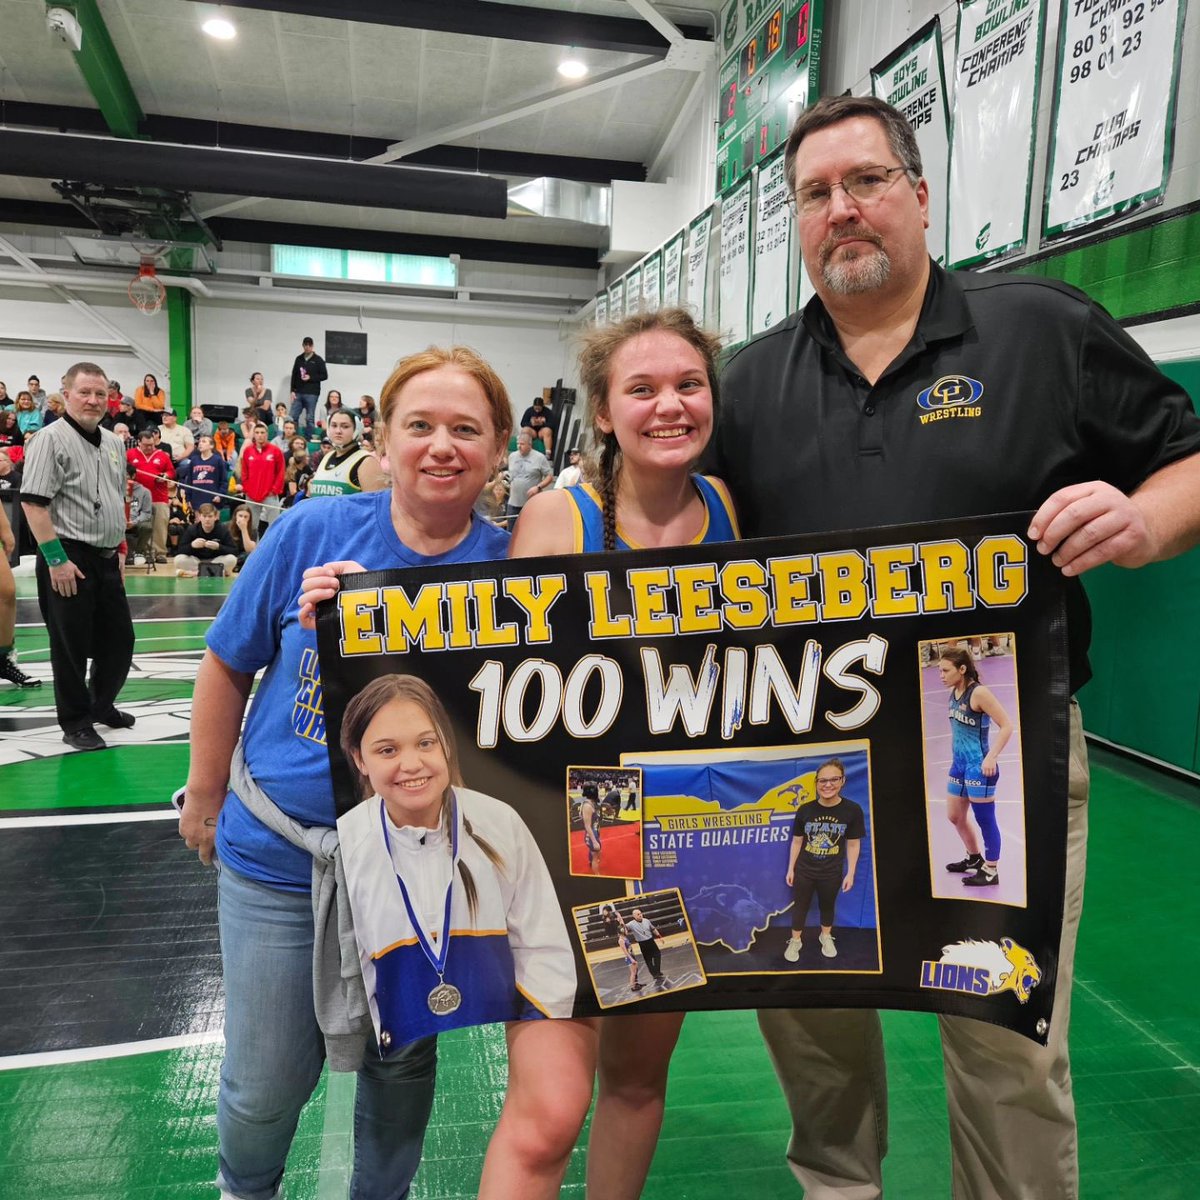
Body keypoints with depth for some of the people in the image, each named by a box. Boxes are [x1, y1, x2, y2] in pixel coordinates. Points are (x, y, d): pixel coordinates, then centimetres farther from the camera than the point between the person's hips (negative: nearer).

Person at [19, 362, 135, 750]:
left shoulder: (113, 443, 13)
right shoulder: (51, 439, -10)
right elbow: (33, 503, -16)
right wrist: (56, 559, -20)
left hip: (106, 559, 7)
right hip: (69, 560, -7)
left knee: (119, 639, 14)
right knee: (72, 645, 3)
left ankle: (101, 704, 35)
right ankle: (75, 723, 16)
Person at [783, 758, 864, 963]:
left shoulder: (852, 810, -17)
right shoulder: (805, 810, -16)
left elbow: (853, 845, -6)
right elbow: (797, 842, -4)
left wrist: (850, 873, -2)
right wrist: (790, 869, 1)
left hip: (832, 873, 0)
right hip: (804, 870, 0)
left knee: (828, 906, 23)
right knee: (800, 906, 15)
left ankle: (826, 937, 48)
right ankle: (795, 941, 36)